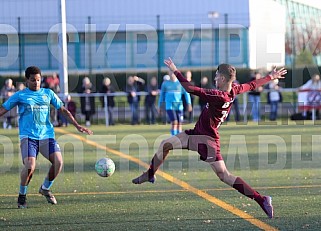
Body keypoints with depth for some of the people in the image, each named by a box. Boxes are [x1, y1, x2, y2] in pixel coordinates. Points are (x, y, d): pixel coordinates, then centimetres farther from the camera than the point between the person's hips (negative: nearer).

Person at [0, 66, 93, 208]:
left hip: (47, 135, 3)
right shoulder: (20, 96, 6)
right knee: (30, 166, -23)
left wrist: (77, 125, 11)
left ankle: (45, 188, 10)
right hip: (28, 136, -3)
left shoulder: (48, 94, 14)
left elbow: (63, 110, 17)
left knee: (58, 161, -17)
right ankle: (22, 195, 3)